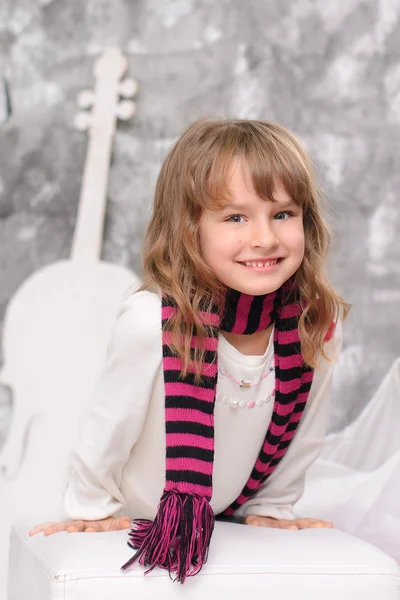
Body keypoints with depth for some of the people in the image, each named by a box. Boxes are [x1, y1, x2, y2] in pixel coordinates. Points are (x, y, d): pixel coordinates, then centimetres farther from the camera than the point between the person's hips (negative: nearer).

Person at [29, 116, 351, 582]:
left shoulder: (321, 325, -21)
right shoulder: (152, 321, -33)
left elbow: (303, 432, -3)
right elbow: (107, 426, -17)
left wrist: (272, 507, 6)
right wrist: (91, 510, -5)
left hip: (228, 521, 4)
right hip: (130, 525, -3)